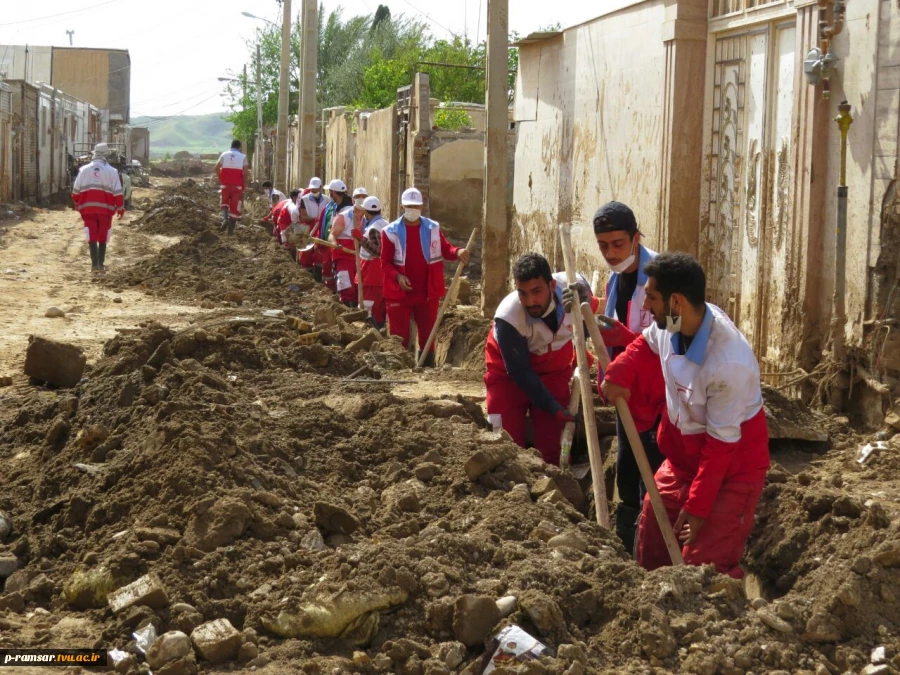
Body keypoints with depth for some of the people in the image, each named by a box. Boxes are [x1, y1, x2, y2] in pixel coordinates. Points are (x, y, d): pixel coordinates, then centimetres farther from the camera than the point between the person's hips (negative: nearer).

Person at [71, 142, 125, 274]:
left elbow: (76, 190, 6)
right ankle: (101, 264, 14)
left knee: (92, 236, 3)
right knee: (103, 237, 11)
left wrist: (77, 204, 20)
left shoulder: (84, 170, 2)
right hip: (105, 208, -1)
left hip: (88, 208, 1)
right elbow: (117, 192, -4)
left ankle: (95, 264, -8)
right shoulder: (111, 171, -4)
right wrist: (120, 208, 5)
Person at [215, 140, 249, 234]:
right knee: (235, 206, 5)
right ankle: (231, 229, 5)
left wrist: (220, 179, 11)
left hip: (225, 184, 1)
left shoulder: (224, 154, 4)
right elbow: (246, 172, -9)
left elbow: (217, 168, -1)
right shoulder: (243, 156, -1)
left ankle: (225, 217, -12)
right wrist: (244, 182, 5)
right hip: (237, 185, -1)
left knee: (224, 202, 18)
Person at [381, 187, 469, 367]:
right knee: (400, 338, 3)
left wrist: (457, 252, -21)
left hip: (427, 293, 2)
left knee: (427, 336, 10)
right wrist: (397, 276, -22)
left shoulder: (433, 228, 3)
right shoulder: (391, 231, -4)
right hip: (399, 294, -2)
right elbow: (385, 263, -4)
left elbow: (445, 249, 3)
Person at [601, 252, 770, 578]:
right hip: (683, 459, 8)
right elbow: (646, 345, 11)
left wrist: (698, 505, -18)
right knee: (650, 548, 18)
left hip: (732, 469, -8)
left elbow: (722, 443, -25)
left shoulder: (729, 363, -35)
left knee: (704, 567, -14)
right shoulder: (672, 322, -15)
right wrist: (619, 375, -11)